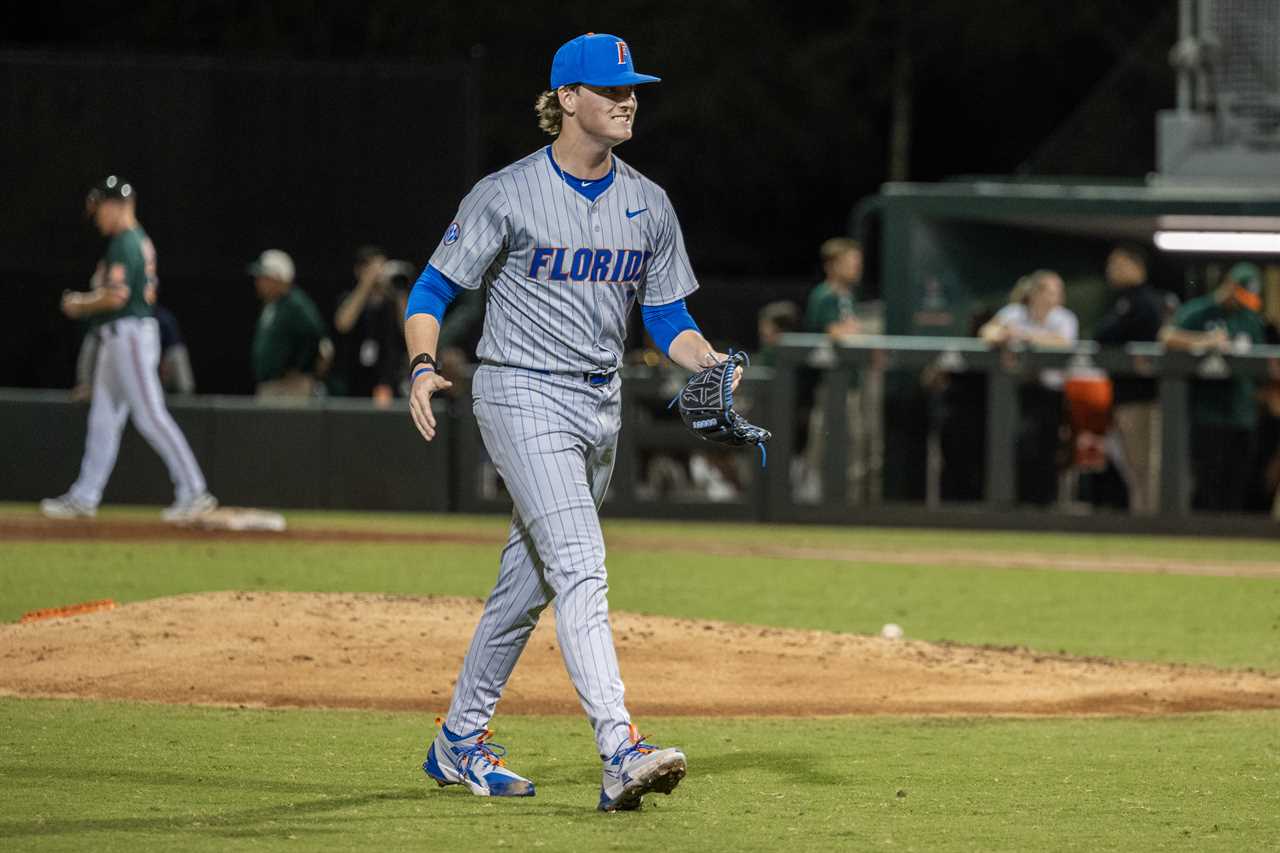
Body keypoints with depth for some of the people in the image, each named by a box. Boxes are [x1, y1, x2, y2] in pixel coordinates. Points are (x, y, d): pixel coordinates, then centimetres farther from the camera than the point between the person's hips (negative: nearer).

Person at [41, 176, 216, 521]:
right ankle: (84, 498, 15)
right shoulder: (142, 242, 16)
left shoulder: (124, 244, -16)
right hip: (118, 338, 11)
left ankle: (194, 492, -12)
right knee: (103, 418, 12)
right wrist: (86, 302, 18)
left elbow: (117, 296, -23)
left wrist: (79, 305, -6)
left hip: (127, 334, -11)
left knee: (150, 415, -11)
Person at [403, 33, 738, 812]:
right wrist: (424, 365, -24)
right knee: (580, 570, -19)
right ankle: (621, 754, -29)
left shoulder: (648, 204, 8)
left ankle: (459, 743, 28)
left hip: (601, 405, 7)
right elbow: (435, 288, -6)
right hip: (523, 398, -7)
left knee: (527, 585, 14)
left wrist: (710, 362, -8)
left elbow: (667, 314, 12)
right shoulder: (508, 195, -9)